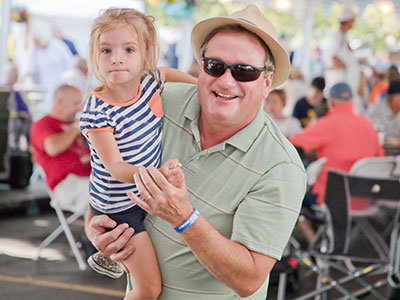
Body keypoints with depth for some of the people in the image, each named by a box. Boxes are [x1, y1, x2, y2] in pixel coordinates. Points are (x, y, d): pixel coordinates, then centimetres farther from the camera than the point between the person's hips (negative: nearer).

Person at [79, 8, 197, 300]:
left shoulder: (149, 83, -8)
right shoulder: (97, 112, -27)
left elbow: (165, 72, 17)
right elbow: (115, 167, -28)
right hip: (119, 207, -7)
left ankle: (106, 257, 56)